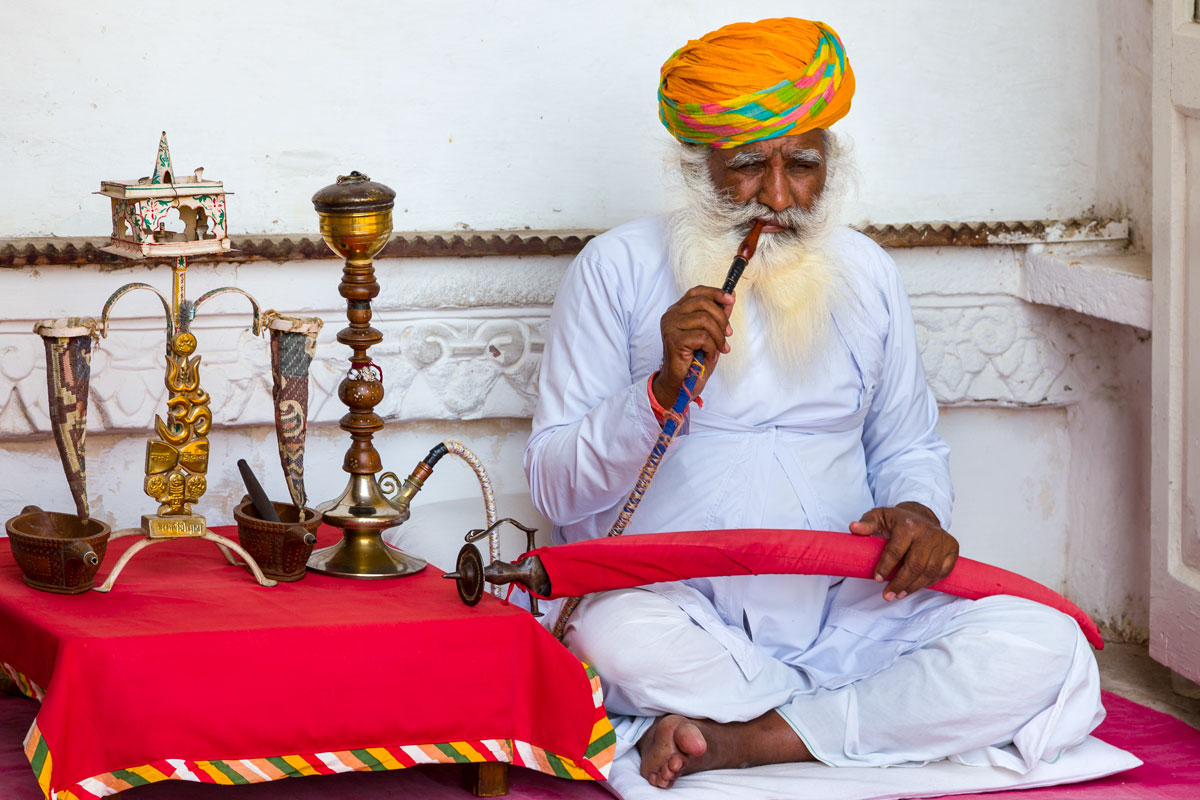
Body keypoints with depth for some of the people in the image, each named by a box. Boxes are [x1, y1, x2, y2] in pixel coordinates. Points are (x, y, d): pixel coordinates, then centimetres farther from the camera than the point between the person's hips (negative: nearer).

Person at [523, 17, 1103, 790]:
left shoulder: (865, 273, 13)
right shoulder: (620, 267, 2)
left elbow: (910, 449, 23)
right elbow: (556, 488, 0)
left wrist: (917, 513, -2)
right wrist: (664, 389, -17)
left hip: (842, 612, 4)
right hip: (674, 602, -3)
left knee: (1046, 651, -22)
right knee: (616, 634, -39)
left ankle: (734, 741, -24)